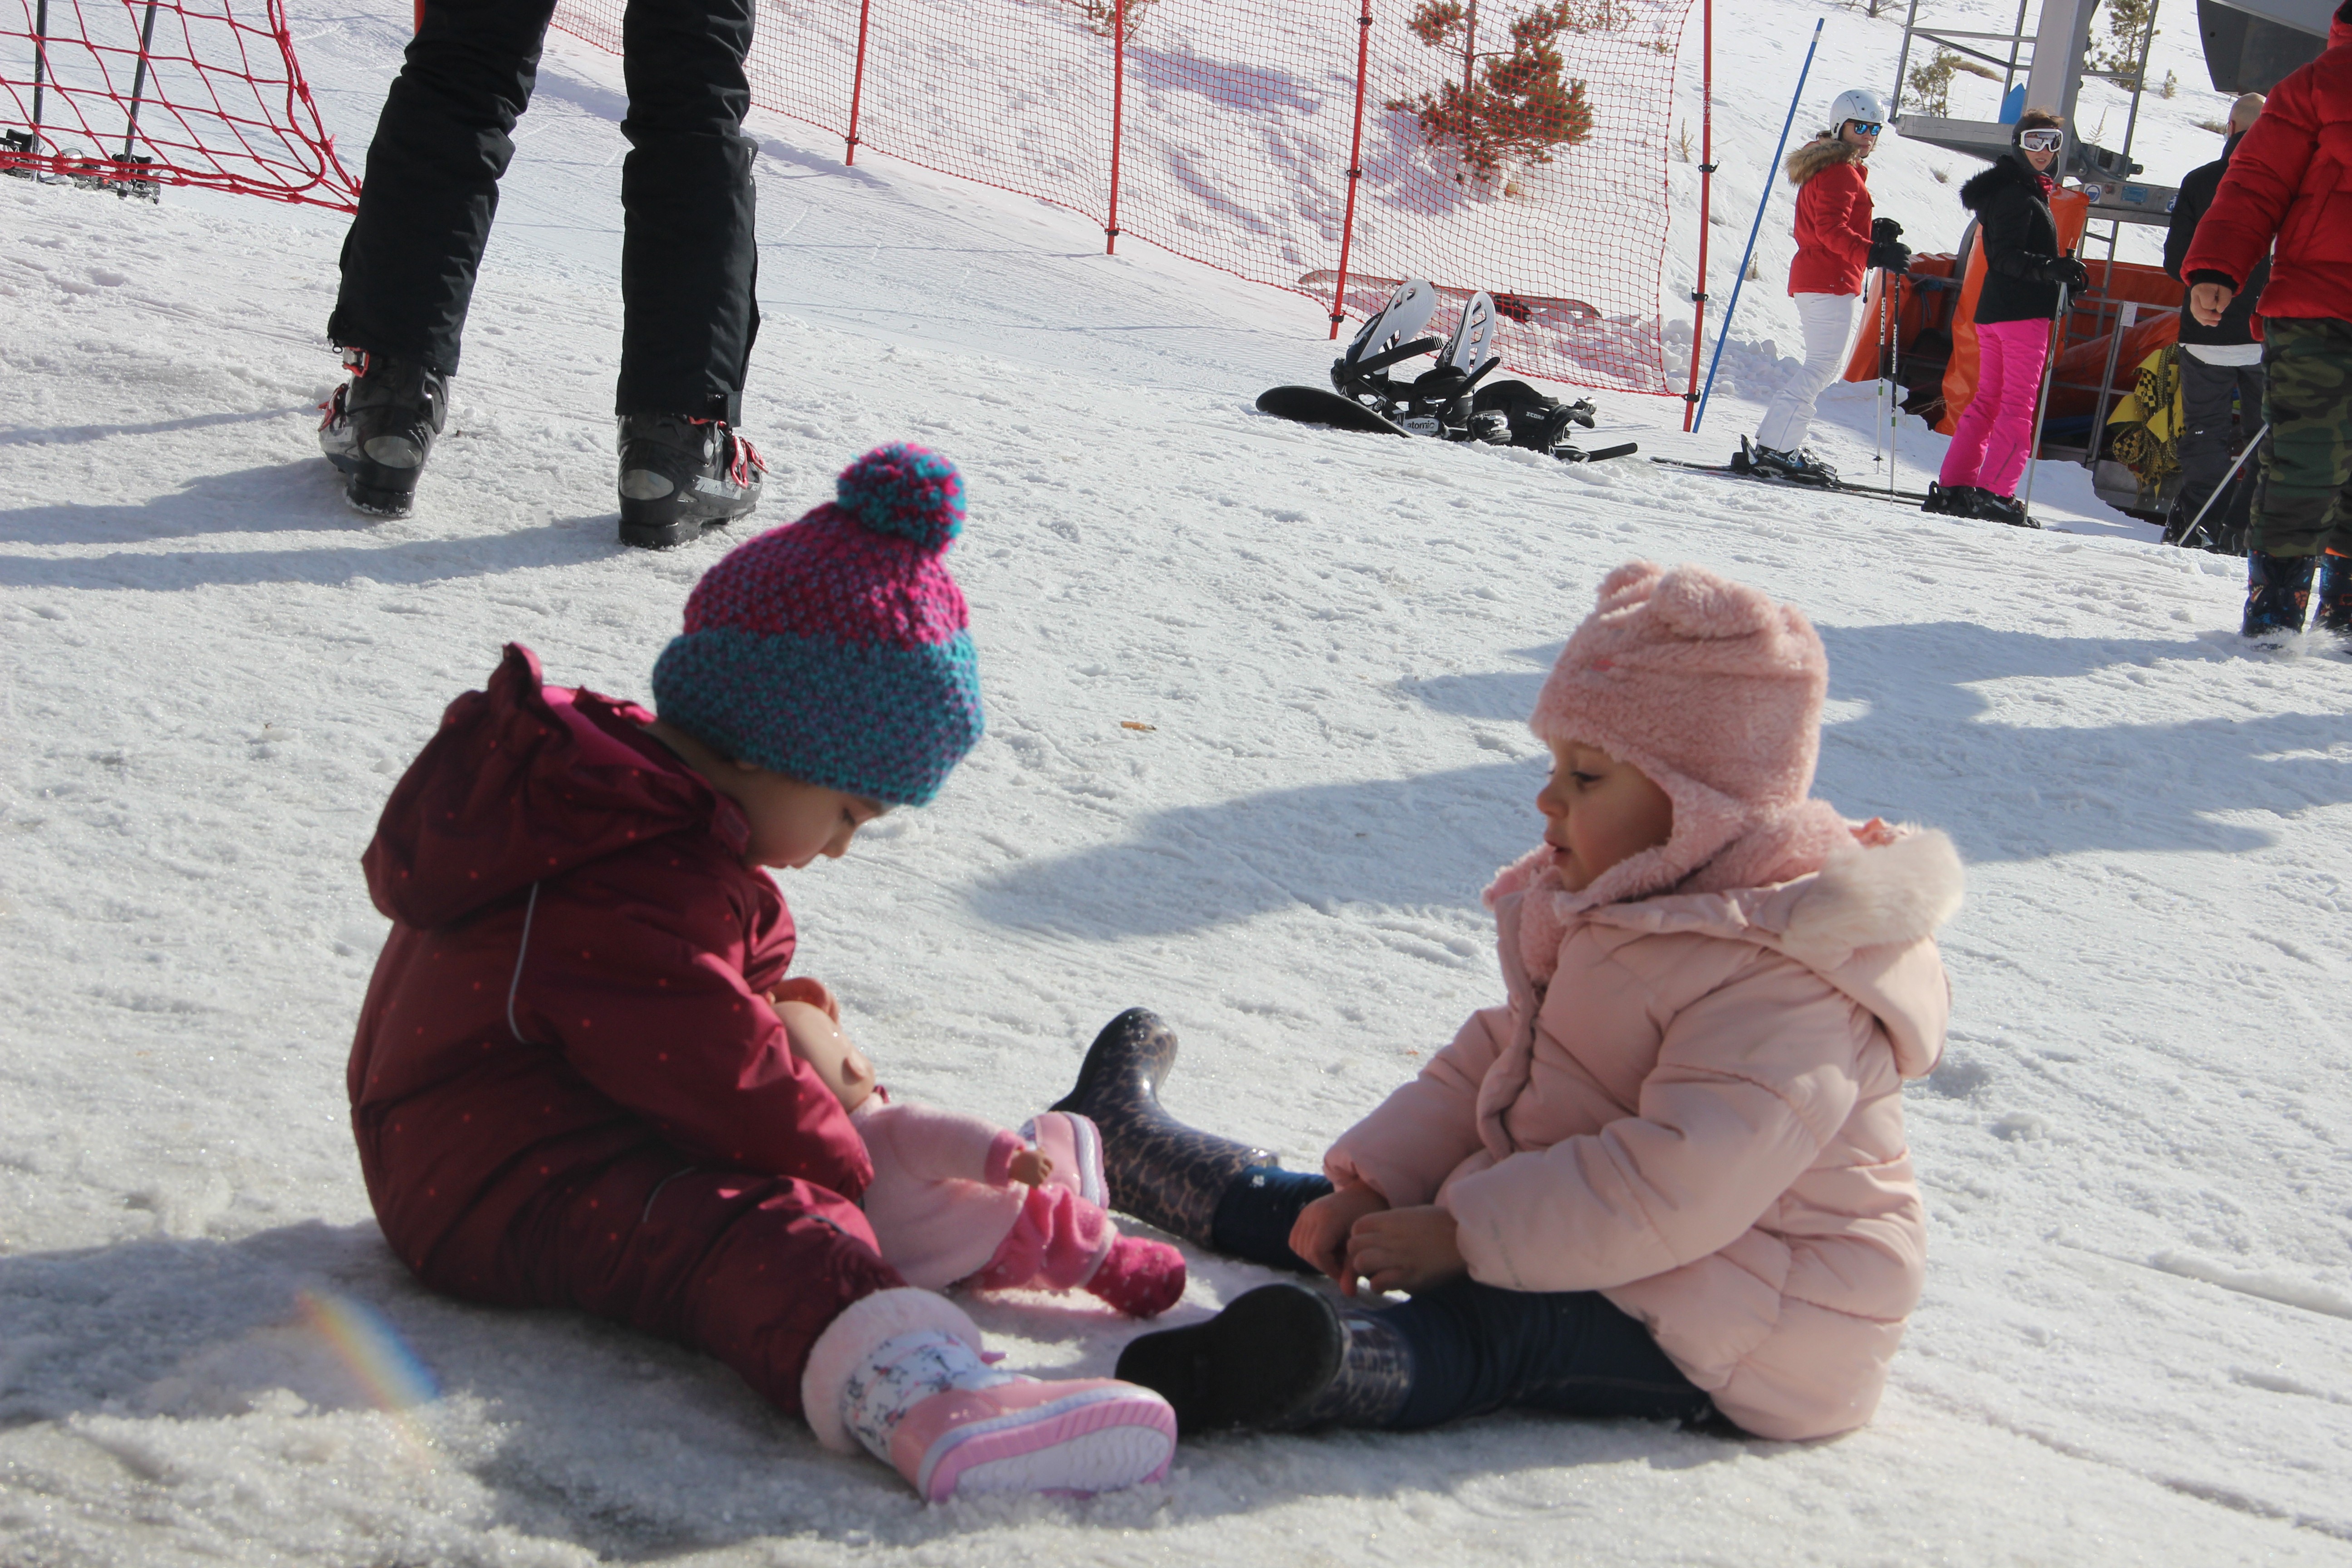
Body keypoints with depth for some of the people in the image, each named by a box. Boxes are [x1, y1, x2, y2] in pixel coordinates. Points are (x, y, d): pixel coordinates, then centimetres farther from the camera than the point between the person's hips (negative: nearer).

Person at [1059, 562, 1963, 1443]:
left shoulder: (1787, 983, -24)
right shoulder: (1619, 906, 10)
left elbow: (1682, 1184, -33)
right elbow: (1495, 1057, 12)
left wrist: (1464, 1236, -28)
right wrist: (1374, 1181, -3)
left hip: (1736, 1337, -10)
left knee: (1496, 1321, -38)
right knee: (1348, 1211, 16)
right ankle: (1124, 1145, 35)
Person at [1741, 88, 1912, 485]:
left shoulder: (1828, 167, 21)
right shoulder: (1840, 171, -11)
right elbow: (1830, 230, -23)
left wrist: (1873, 232, 9)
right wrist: (1873, 253, -33)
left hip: (1814, 277, 11)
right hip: (1830, 281, -11)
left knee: (1828, 365, 14)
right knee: (1823, 366, -12)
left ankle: (1782, 447, 13)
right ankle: (1773, 450, -15)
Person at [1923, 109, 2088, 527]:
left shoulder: (2023, 190, 19)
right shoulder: (2019, 195, -12)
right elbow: (2007, 257, -21)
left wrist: (2061, 277, 23)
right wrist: (2052, 269, -34)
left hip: (1995, 309, 10)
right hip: (2022, 312, -10)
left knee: (1988, 399, 12)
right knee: (2018, 405, -9)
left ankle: (1954, 487, 12)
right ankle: (1993, 494, -12)